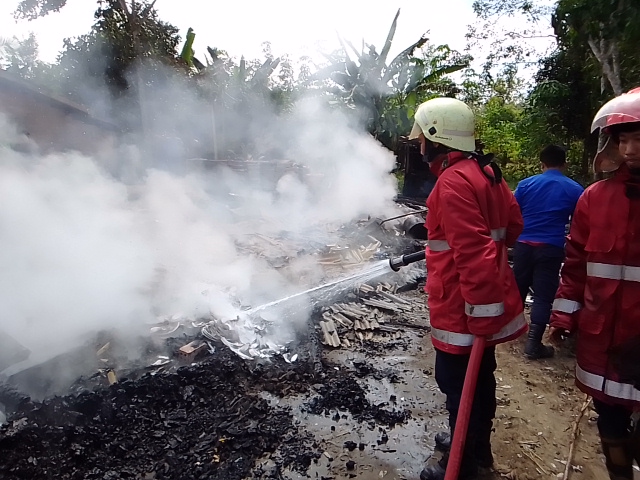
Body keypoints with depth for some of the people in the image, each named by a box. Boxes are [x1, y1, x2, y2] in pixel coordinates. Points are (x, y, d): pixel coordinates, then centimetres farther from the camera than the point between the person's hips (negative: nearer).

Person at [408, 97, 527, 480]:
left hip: (463, 309, -10)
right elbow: (513, 224, 16)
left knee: (460, 387, 6)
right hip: (483, 303, 10)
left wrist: (482, 312, -24)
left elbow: (475, 253, -28)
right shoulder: (487, 172, 8)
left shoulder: (454, 181, -22)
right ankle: (478, 448, 43)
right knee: (479, 379, 23)